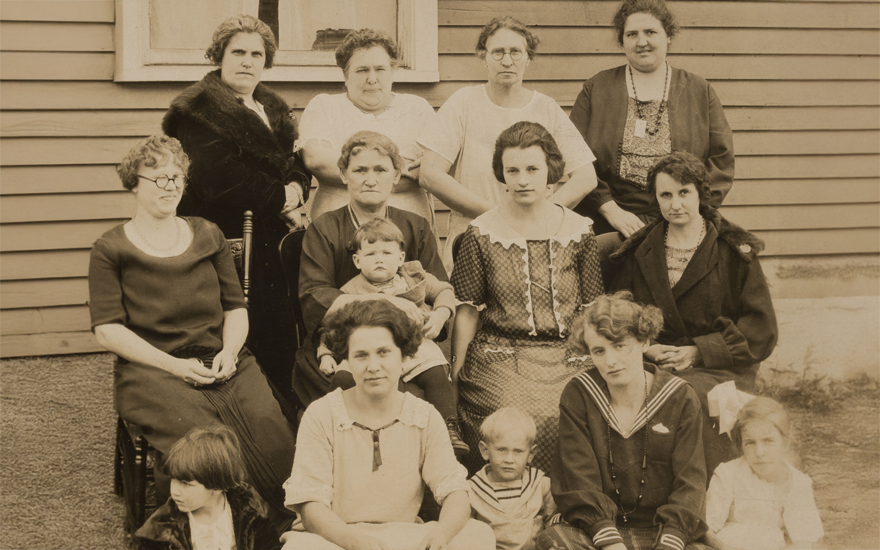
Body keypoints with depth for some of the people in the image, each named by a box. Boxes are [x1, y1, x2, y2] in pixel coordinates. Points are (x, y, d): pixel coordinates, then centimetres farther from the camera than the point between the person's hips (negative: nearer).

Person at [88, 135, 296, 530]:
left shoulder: (208, 237, 20)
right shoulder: (111, 250, 8)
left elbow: (236, 306, 21)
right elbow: (108, 330, 0)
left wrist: (229, 352, -2)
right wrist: (174, 365, -12)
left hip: (223, 362, 3)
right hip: (151, 371, -3)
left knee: (270, 429, -27)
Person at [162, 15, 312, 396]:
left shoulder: (274, 109, 21)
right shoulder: (200, 110, -6)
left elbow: (297, 163, 17)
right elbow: (221, 178, -16)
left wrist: (296, 186, -7)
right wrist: (280, 200, -10)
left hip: (271, 245, 8)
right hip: (228, 240, -8)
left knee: (279, 341, 8)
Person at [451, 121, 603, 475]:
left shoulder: (578, 231, 10)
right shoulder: (482, 234, 5)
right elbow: (467, 312, 6)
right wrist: (456, 372, -1)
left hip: (566, 357, 2)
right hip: (499, 359, -1)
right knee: (523, 419, -30)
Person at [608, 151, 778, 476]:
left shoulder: (734, 252, 5)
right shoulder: (637, 254, 14)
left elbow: (761, 331, 1)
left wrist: (698, 351, -9)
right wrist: (646, 349, -6)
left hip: (719, 369, -2)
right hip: (651, 367, 2)